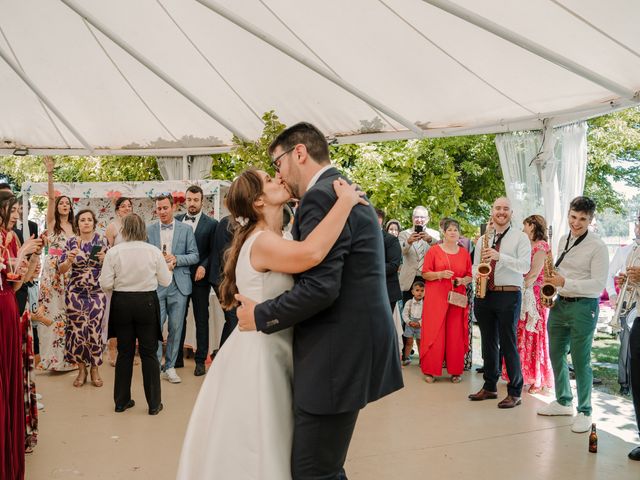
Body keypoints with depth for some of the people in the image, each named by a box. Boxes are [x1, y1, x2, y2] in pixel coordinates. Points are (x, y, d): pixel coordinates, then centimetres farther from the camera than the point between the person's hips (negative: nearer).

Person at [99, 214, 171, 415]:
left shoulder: (113, 252, -7)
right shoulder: (154, 251, -7)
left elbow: (105, 284, -7)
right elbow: (165, 281, 0)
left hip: (121, 303, 1)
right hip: (147, 303, -1)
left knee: (124, 352, 14)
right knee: (149, 353, 8)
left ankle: (121, 401, 23)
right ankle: (154, 404, 12)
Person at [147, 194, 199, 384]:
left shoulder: (186, 229, 5)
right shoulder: (149, 230, 6)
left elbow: (194, 256, 2)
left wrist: (176, 259, -13)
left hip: (178, 285, 0)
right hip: (155, 284, 0)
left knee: (175, 328, 6)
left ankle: (169, 367, 17)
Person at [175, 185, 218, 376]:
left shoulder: (211, 224, -3)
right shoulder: (177, 221, 7)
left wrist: (204, 266, -18)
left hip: (200, 278, -3)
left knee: (201, 320, 7)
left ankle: (201, 360, 16)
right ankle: (177, 358, 22)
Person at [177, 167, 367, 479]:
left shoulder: (269, 240, 10)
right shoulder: (263, 242, -22)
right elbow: (311, 253, -41)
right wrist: (346, 200, -31)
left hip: (269, 352, 9)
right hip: (258, 357, -9)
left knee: (268, 449, 21)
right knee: (257, 454, 5)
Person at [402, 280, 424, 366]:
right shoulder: (409, 303, -3)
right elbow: (404, 314, -4)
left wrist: (419, 323, -19)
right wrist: (409, 322, -16)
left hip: (420, 325, 0)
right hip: (409, 324, 0)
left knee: (420, 342, 6)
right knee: (409, 342, 4)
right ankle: (407, 358, 11)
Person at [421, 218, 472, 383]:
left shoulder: (464, 252, 10)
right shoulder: (434, 250, 2)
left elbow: (470, 276, 13)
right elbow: (425, 274, -1)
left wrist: (463, 280, -7)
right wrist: (440, 274, -16)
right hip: (436, 298, -2)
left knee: (456, 334, 2)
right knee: (434, 333, -4)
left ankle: (456, 371, 12)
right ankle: (430, 370, 5)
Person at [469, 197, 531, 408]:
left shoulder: (520, 237, 0)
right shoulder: (483, 239, 15)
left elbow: (525, 266, -12)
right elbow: (475, 265, 18)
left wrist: (499, 256, -22)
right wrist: (477, 272, -6)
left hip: (508, 295, -5)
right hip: (484, 294, 5)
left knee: (508, 343, -3)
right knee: (488, 342, 12)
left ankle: (515, 393, 8)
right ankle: (489, 387, 23)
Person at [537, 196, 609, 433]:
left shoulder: (597, 246, -12)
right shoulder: (563, 240, 10)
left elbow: (598, 284, -18)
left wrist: (565, 283, -25)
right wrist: (553, 279, 4)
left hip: (583, 307, -7)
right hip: (559, 304, 7)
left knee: (580, 360, -2)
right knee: (556, 354, 14)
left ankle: (584, 412, 12)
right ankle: (563, 401, 31)